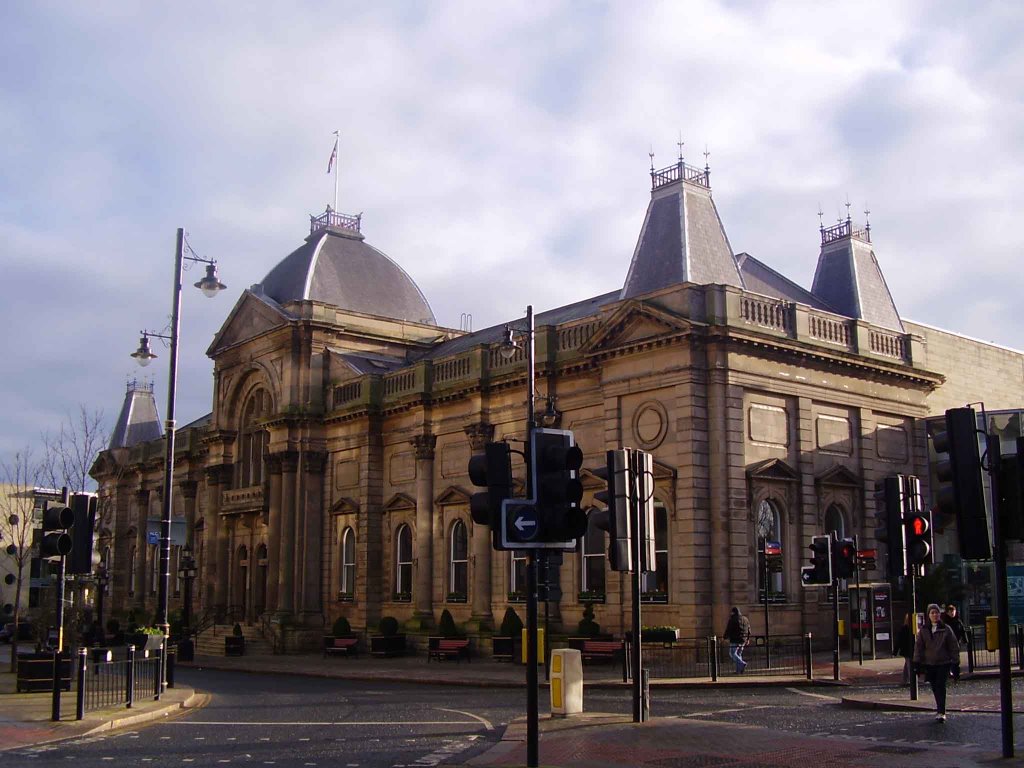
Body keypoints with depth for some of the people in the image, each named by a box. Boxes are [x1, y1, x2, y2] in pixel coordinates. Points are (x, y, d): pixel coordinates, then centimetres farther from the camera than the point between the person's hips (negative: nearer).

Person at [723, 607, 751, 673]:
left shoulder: (732, 619, -8)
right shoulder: (745, 619, 13)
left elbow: (728, 630, -9)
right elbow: (749, 630, 17)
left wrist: (725, 637, 2)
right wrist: (747, 639, 23)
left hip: (735, 640, -7)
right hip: (743, 640, 7)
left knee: (732, 654, -3)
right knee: (739, 654, 14)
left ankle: (742, 664, -24)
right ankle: (739, 670, 8)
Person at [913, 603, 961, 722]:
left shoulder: (946, 629, 0)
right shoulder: (923, 631, 5)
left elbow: (954, 646, 3)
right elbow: (918, 647, 7)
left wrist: (955, 661, -1)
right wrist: (917, 662, 2)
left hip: (943, 663, -3)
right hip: (929, 664, 3)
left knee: (940, 687, -11)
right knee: (935, 688, 9)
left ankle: (941, 712, -11)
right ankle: (940, 710, 24)